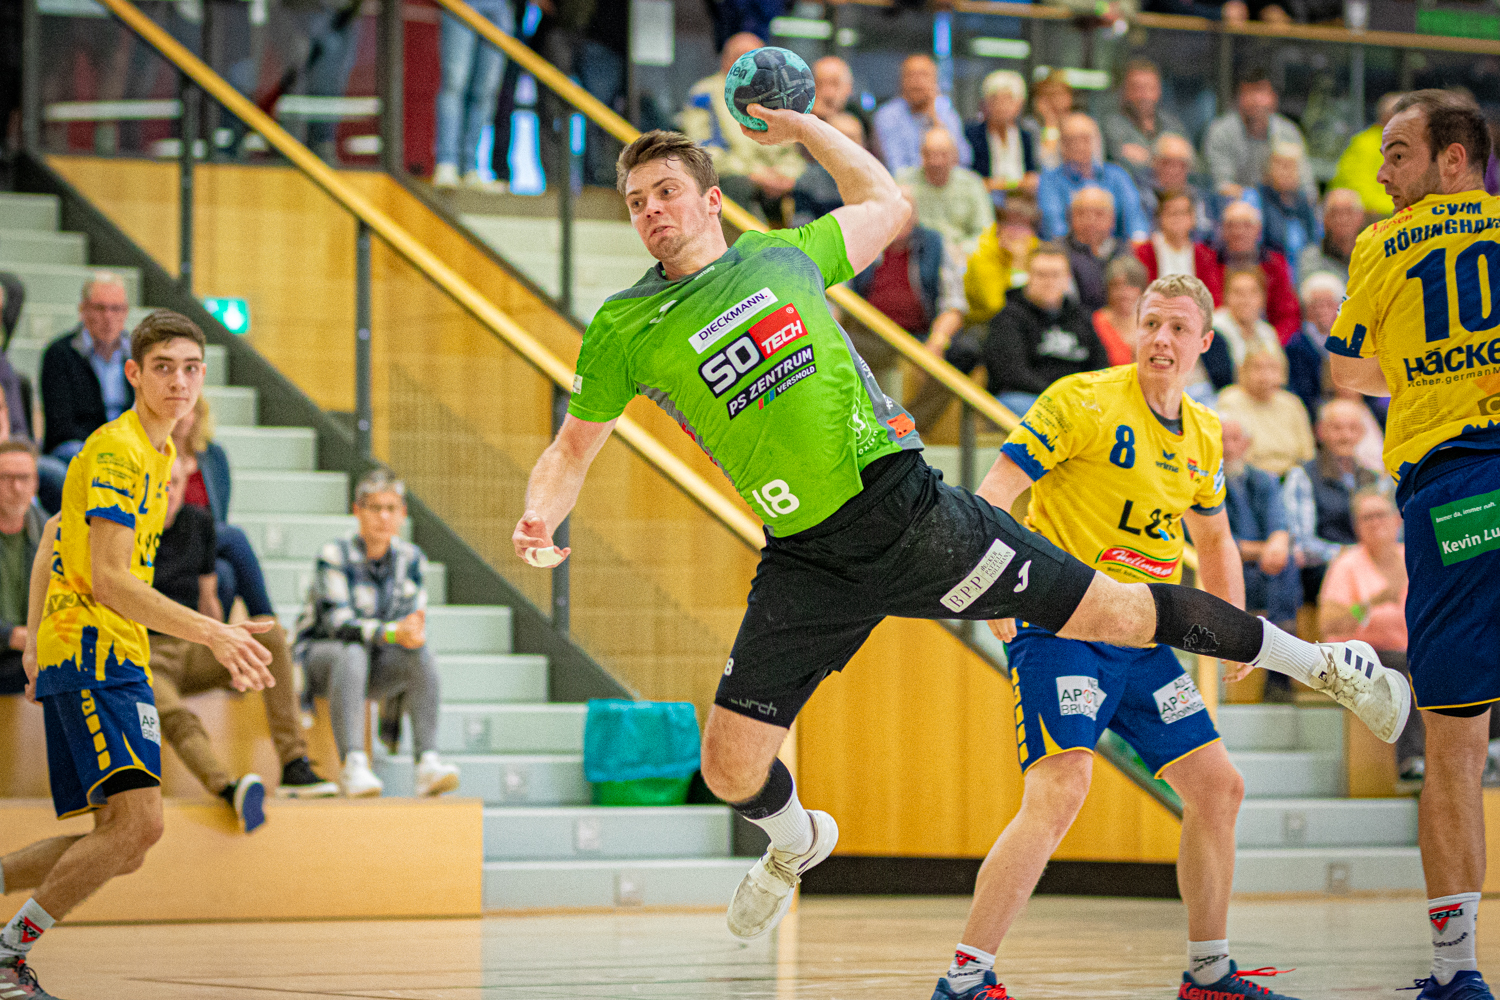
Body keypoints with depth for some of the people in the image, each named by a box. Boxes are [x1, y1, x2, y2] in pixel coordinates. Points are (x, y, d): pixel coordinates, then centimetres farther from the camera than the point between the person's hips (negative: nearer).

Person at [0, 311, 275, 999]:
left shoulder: (155, 452, 19)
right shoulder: (118, 452, -12)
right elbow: (108, 580, -21)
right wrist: (211, 633, -26)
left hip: (110, 662, 10)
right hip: (92, 654, -10)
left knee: (121, 847, 7)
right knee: (138, 821, -20)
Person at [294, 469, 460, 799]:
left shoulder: (411, 559, 0)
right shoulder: (334, 556, -15)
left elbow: (416, 618, -3)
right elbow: (338, 621, -26)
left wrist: (414, 633, -29)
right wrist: (392, 633, -41)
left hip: (376, 668, 4)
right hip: (319, 656, -4)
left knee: (421, 655, -26)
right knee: (352, 654, -37)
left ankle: (428, 761, -36)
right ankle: (353, 765, -48)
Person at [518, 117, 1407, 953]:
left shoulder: (783, 256, 5)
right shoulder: (625, 330, 2)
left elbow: (886, 204, 25)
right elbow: (573, 449, 12)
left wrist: (804, 125, 20)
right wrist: (542, 518, -7)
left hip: (912, 512, -1)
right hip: (808, 565, 1)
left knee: (1115, 615, -2)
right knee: (730, 767, -4)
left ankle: (1318, 660, 17)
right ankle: (796, 842, 33)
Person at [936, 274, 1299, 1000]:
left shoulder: (1203, 437, 12)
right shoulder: (1085, 402, -10)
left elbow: (1213, 539, 28)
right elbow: (991, 496, -14)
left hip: (1141, 640, 8)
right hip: (1060, 627, -8)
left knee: (1218, 788, 8)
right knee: (1060, 789, -25)